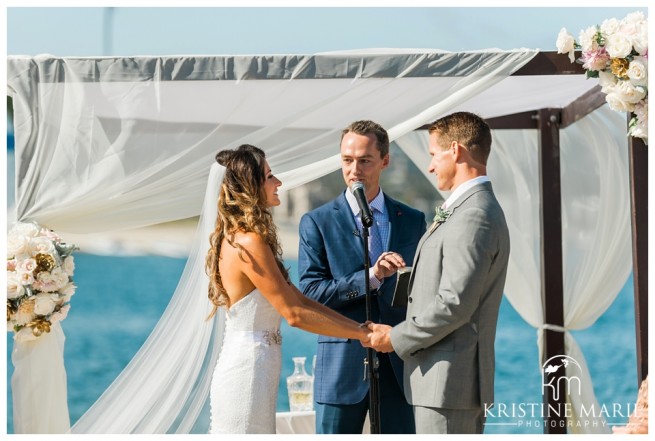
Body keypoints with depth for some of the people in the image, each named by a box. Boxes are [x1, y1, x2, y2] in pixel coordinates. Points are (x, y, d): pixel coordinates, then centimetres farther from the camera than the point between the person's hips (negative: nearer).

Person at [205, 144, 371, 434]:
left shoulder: (238, 238, 14)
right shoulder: (249, 243, -16)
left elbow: (298, 299, 13)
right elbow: (294, 313, -17)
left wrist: (358, 327, 8)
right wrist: (361, 333, -9)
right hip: (247, 370, -10)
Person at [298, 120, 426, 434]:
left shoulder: (413, 221, 10)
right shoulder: (317, 222, 3)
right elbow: (311, 294, -7)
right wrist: (370, 277, -18)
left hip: (399, 364, 2)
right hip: (343, 365, -2)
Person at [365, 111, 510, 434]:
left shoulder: (474, 217, -17)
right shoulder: (473, 210, 17)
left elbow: (454, 304, -22)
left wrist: (396, 338, -12)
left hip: (448, 381, -11)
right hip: (455, 380, 11)